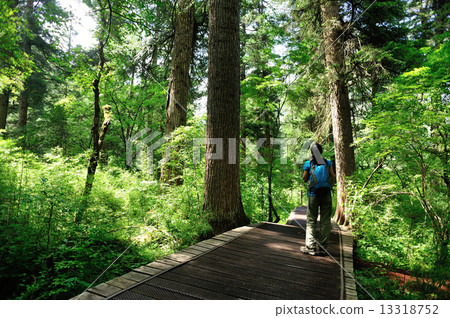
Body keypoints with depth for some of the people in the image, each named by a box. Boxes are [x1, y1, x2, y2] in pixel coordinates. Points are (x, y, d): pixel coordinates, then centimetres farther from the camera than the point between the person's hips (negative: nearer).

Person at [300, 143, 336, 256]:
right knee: (325, 221, 7)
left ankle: (310, 247, 3)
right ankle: (322, 247, 9)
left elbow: (304, 179, 4)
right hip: (326, 194, 1)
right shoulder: (328, 163, 3)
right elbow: (333, 178, 4)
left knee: (311, 221, 5)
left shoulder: (308, 164, -1)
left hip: (313, 194, -1)